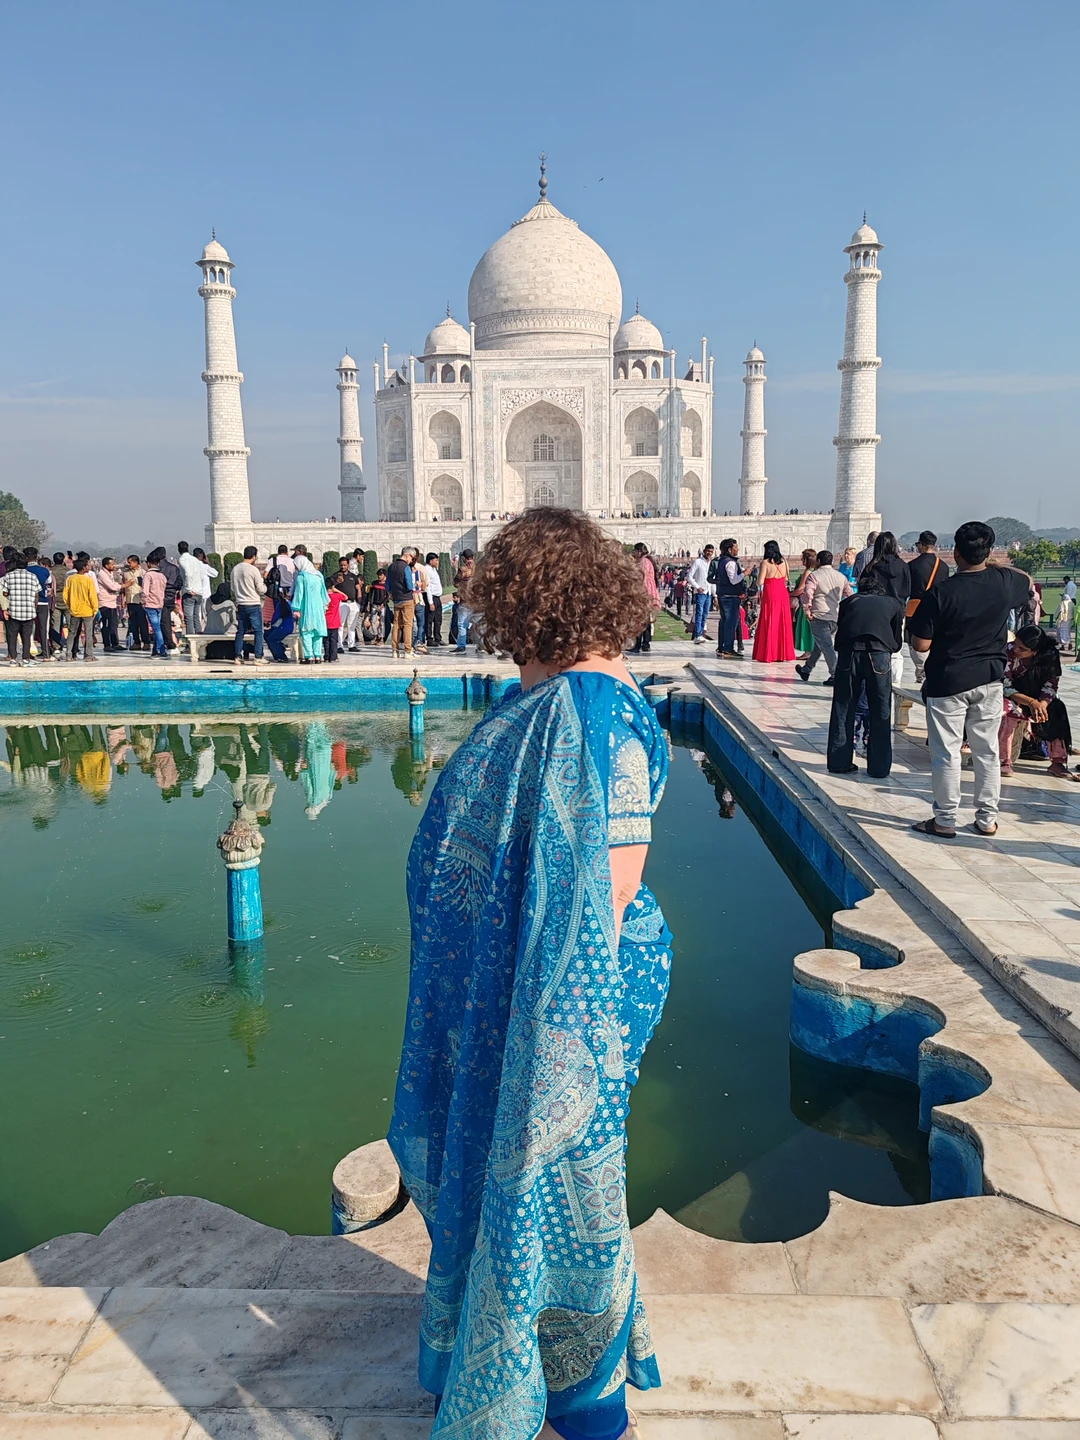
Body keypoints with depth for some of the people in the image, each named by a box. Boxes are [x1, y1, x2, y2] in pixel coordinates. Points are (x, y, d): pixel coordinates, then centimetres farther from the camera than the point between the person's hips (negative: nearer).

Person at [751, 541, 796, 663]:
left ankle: (768, 655, 1)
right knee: (783, 623, 11)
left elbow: (760, 582, -11)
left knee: (769, 624, 0)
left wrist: (759, 571, 6)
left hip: (770, 594, -5)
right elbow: (786, 579, 13)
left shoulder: (765, 563, -9)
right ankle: (783, 653, 17)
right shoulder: (783, 561, 6)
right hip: (783, 594, 5)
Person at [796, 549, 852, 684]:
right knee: (819, 644, 19)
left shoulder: (814, 575, -4)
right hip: (836, 618, 7)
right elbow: (850, 594, 17)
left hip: (820, 616, -7)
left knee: (826, 647, -5)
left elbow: (807, 593, -18)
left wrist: (807, 610, -12)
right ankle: (806, 670, 30)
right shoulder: (841, 577, 15)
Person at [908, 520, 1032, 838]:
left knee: (946, 753, 4)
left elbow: (921, 644, -15)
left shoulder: (941, 593, -18)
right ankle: (987, 818, 21)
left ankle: (945, 821, 10)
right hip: (990, 680, 4)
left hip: (948, 683, -4)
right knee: (987, 751, 13)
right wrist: (998, 564, 27)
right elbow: (1028, 581, 22)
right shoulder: (1004, 582, -4)